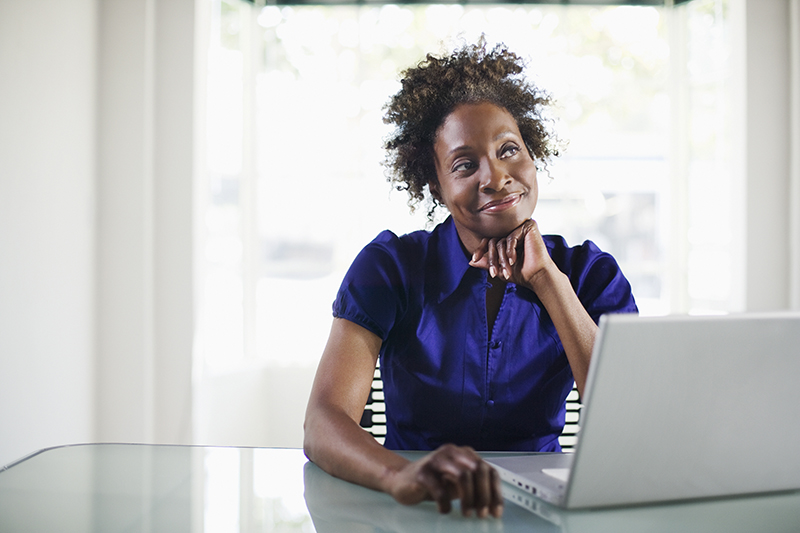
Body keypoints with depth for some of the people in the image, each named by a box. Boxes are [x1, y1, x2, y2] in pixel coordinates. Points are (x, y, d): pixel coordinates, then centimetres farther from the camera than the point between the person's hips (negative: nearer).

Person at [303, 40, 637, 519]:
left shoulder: (590, 274, 0)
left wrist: (548, 281, -16)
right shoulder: (391, 267, -6)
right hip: (420, 515, 0)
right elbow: (323, 426, -17)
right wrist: (402, 475, -38)